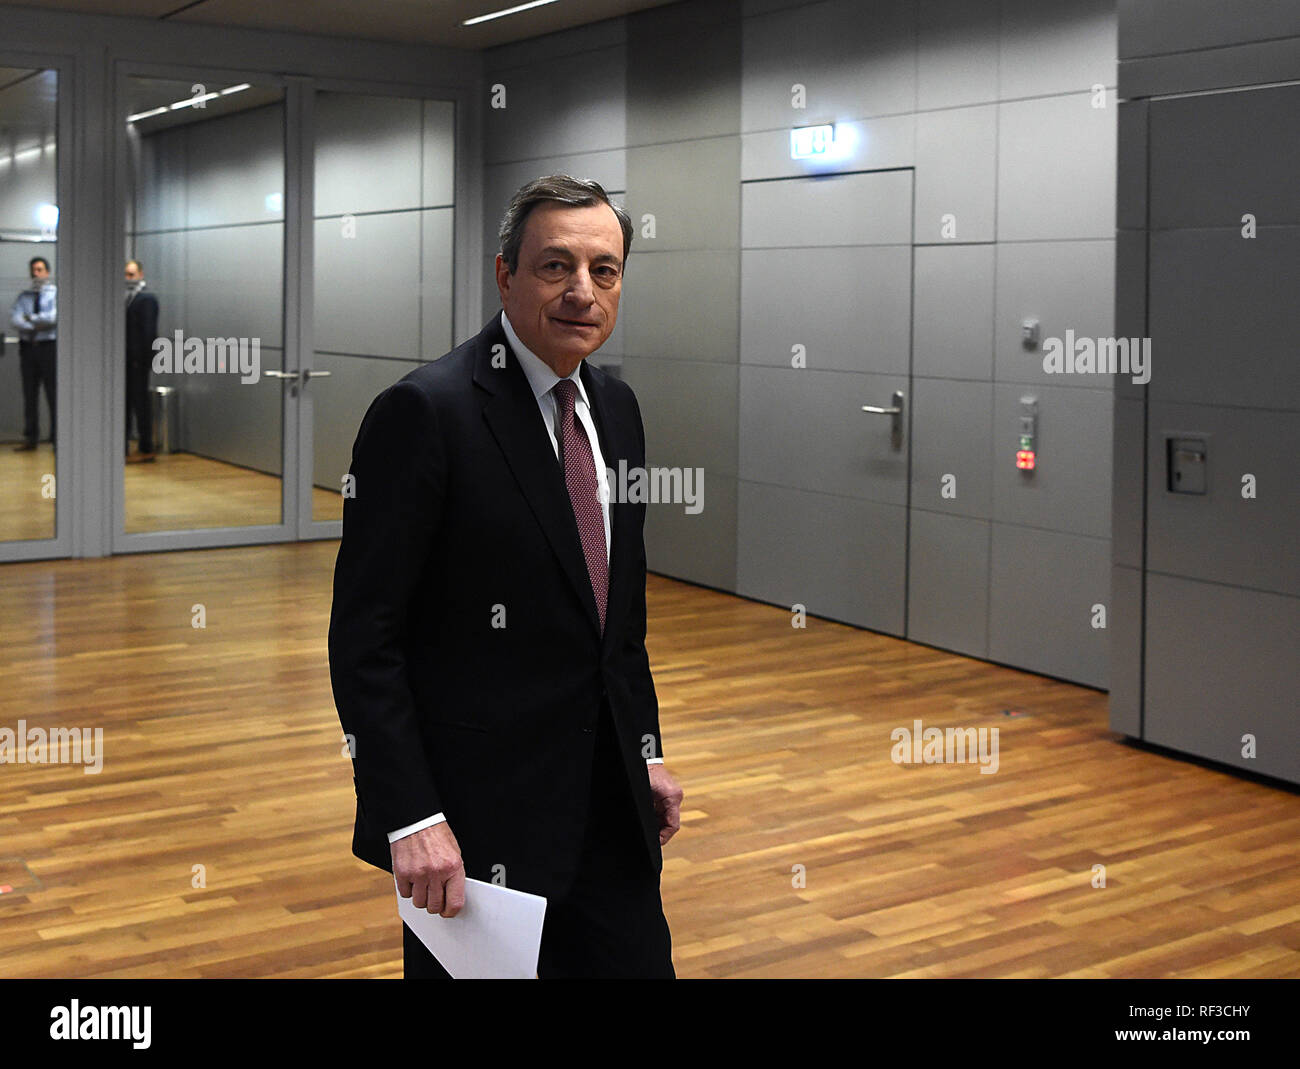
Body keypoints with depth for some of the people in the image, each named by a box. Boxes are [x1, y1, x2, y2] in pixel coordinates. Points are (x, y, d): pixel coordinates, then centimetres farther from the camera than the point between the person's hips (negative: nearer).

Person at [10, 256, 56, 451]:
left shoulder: (56, 293, 2)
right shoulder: (24, 295, 13)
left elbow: (54, 317, -13)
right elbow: (15, 318, -1)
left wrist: (31, 318, -3)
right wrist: (35, 325, -12)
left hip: (49, 346, -4)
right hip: (28, 346, 4)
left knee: (53, 394, -4)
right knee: (29, 395, 6)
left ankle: (58, 438, 1)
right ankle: (30, 439, 12)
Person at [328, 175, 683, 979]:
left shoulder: (616, 407, 9)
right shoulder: (426, 409, -15)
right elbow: (364, 635, -16)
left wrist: (647, 750, 16)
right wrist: (410, 818, -20)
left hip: (612, 802, 7)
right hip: (479, 823, -7)